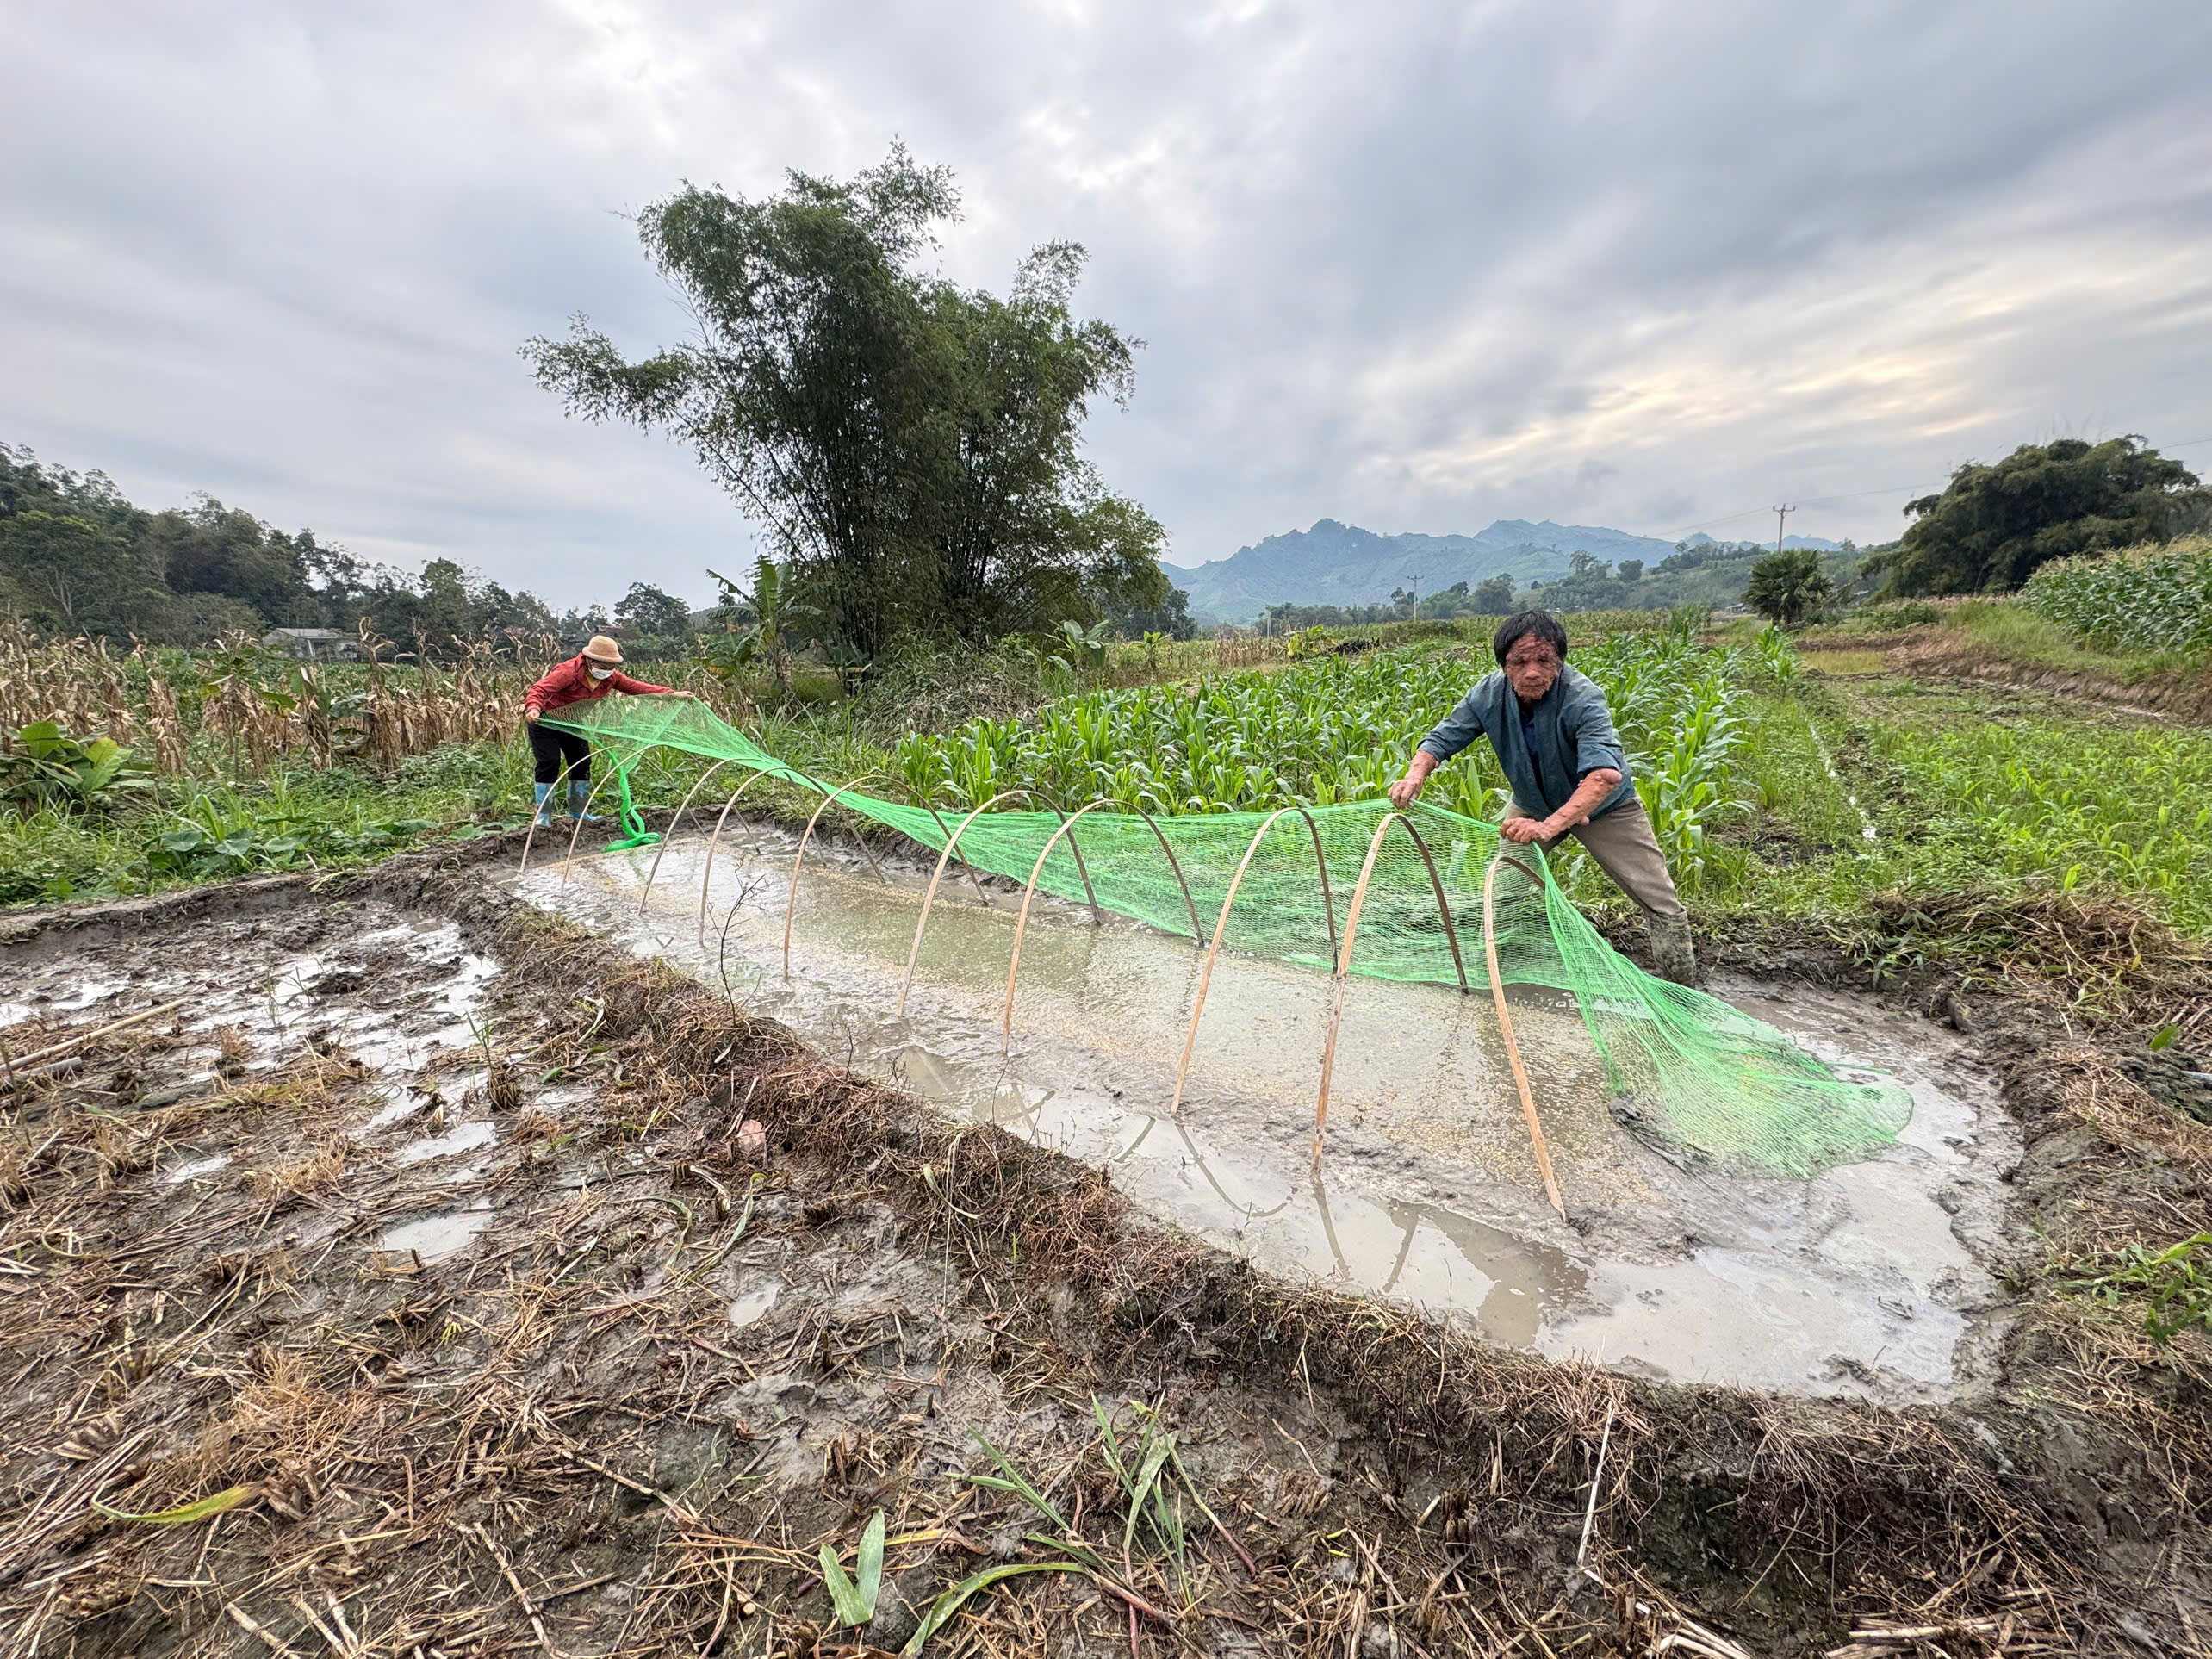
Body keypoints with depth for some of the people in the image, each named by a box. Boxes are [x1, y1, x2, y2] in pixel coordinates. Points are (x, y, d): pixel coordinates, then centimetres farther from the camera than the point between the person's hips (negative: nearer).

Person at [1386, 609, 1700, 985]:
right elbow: (1442, 738, -15)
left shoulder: (1583, 698, -35)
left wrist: (1550, 825, -61)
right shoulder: (1489, 694, -21)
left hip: (1602, 806, -4)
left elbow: (1606, 774, -48)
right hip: (1533, 805, 4)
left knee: (1661, 903, -5)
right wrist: (1415, 776, -38)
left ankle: (1683, 992, 14)